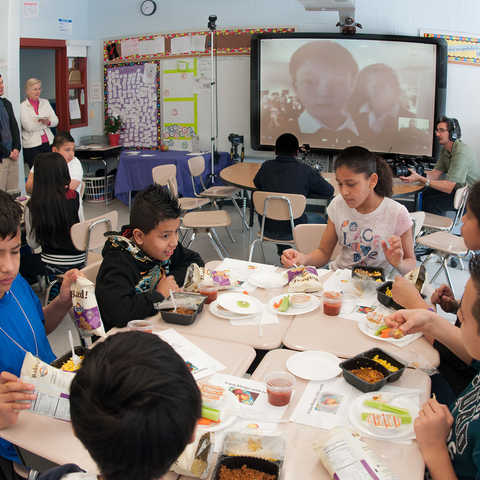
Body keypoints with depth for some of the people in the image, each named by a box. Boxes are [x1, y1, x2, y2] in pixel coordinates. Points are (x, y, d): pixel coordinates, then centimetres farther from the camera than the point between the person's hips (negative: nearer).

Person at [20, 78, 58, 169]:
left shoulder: (45, 102, 14)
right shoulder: (23, 106, 0)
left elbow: (55, 120, 7)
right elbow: (28, 126, -12)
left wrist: (48, 122, -15)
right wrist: (45, 122, -6)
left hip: (48, 143, 4)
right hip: (32, 145, -4)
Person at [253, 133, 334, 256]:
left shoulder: (266, 167, -1)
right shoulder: (305, 170, -10)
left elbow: (257, 184, 21)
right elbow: (329, 191, 1)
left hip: (267, 229, 4)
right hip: (292, 232, -3)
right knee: (320, 221, 26)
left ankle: (283, 251, 50)